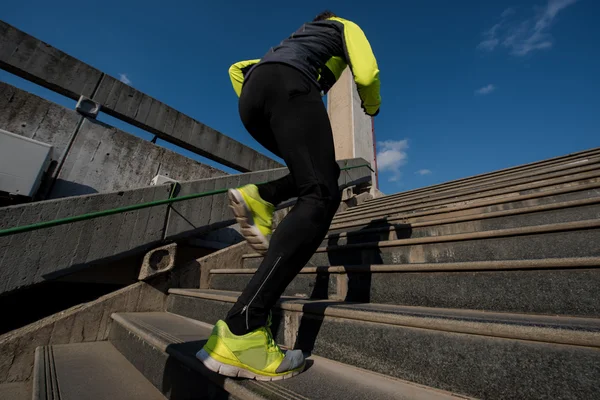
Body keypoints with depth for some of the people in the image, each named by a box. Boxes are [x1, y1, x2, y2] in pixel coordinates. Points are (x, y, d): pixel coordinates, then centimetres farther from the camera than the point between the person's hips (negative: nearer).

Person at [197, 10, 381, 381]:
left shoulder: (294, 40, 46)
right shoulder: (345, 27, 32)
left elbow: (237, 69, 38)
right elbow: (367, 74, 9)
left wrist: (257, 111, 33)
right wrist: (372, 107, 30)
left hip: (252, 94, 7)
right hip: (288, 85, -7)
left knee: (324, 172, 17)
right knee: (321, 196, -21)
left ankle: (260, 197, -10)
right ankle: (240, 333, -32)